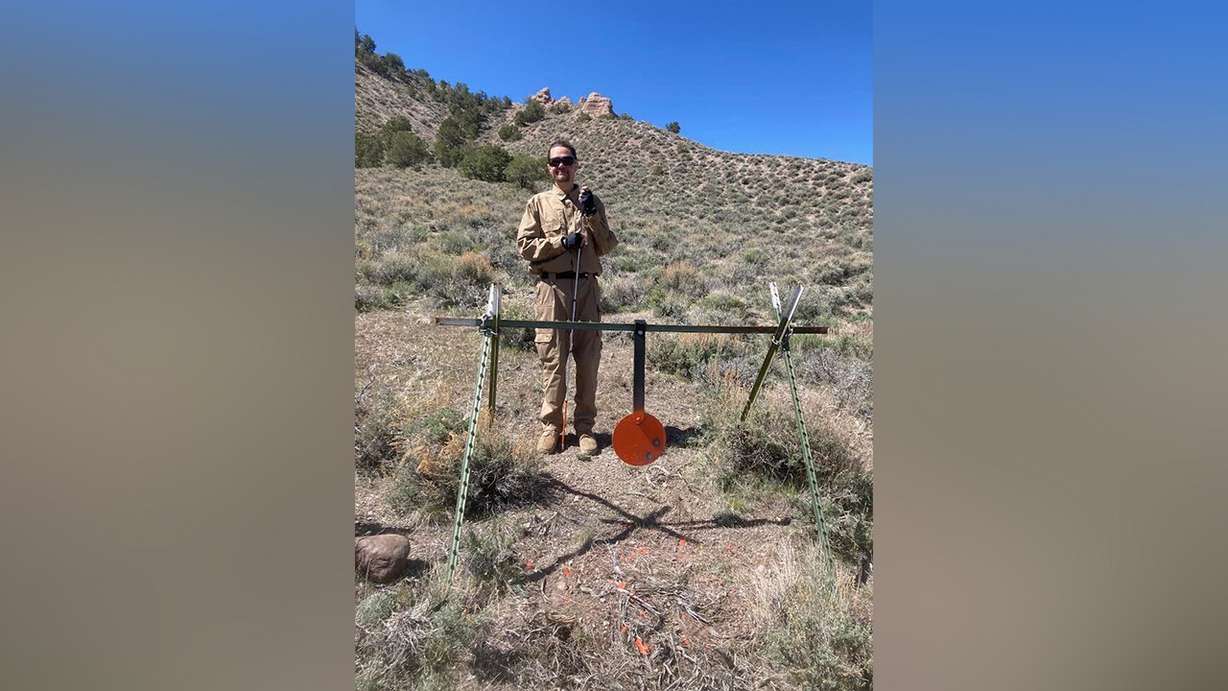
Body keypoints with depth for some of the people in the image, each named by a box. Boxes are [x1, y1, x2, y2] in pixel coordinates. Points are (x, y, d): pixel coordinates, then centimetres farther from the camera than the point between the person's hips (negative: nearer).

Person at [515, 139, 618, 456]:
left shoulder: (592, 201, 15)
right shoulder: (539, 202, 10)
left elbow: (607, 247, 8)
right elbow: (524, 245, 2)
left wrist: (592, 216, -5)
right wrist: (562, 242, -8)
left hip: (587, 287, 2)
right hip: (552, 288, -1)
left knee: (588, 360, 3)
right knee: (553, 360, 0)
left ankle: (585, 426, 14)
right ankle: (551, 426, 12)